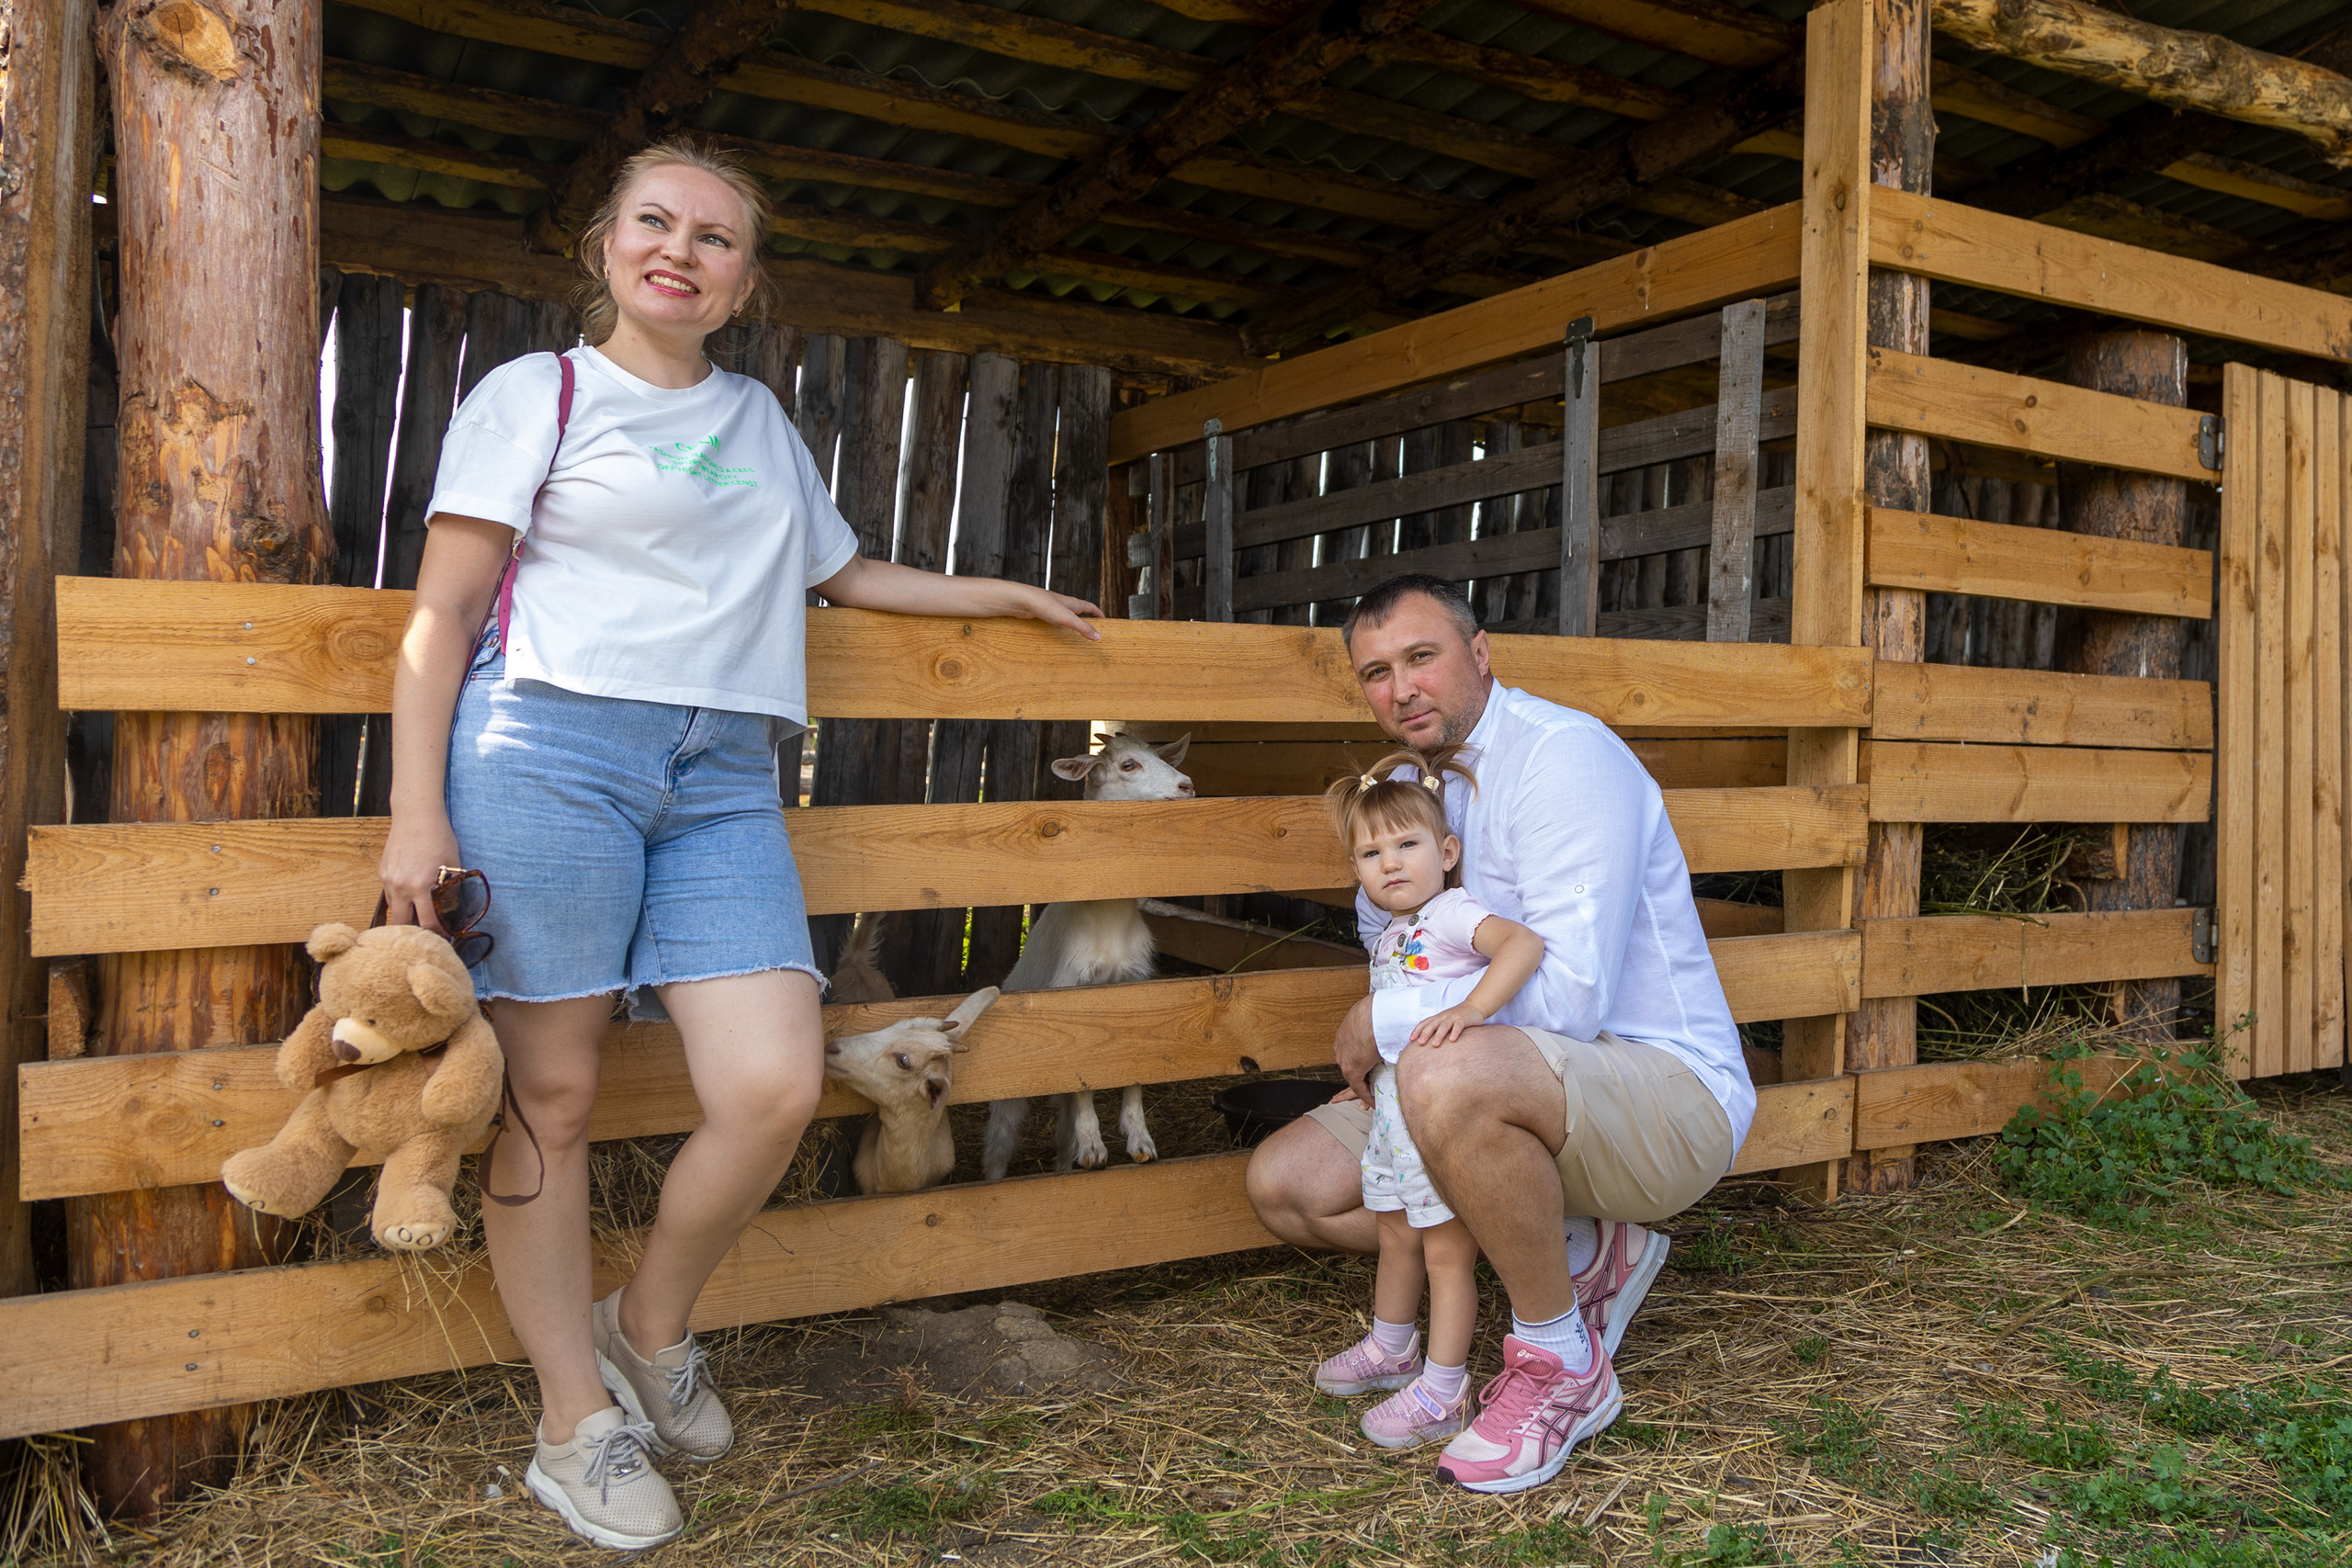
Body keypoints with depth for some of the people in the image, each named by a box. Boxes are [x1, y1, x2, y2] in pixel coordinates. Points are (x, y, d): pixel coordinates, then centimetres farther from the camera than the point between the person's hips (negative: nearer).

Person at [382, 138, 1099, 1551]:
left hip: (724, 776, 4)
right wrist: (418, 813, -6)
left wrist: (1018, 597, 37)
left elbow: (843, 571, 36)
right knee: (553, 1092, -1)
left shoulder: (759, 419, 23)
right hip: (550, 748, -4)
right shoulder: (537, 393, 8)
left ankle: (651, 1329, 17)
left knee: (777, 1087, -10)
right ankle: (577, 1424, 16)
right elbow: (442, 614, 3)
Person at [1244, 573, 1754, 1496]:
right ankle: (1580, 1255, 7)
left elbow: (1570, 993, -29)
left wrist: (1384, 1022, -17)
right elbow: (1383, 917, 27)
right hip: (1523, 1083, 9)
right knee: (1284, 1184, -1)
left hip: (1669, 1092, -9)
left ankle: (1562, 1365, -14)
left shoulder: (1565, 754, -19)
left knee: (1450, 1075, -40)